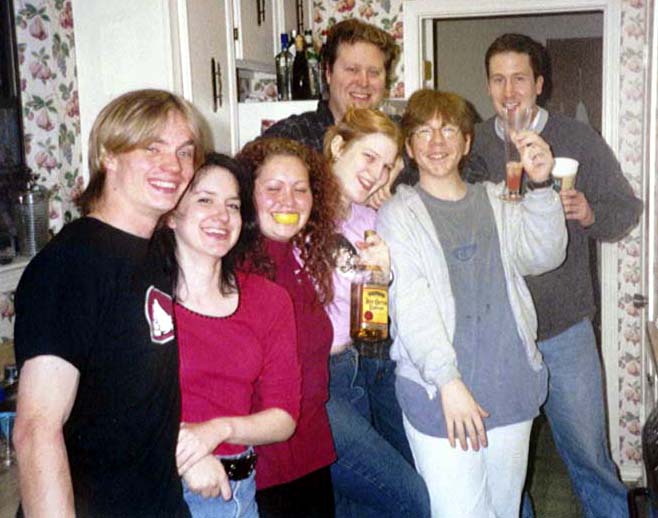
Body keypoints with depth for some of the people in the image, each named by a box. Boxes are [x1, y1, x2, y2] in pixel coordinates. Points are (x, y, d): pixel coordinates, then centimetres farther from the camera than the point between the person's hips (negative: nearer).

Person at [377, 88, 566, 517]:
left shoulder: (497, 203, 13)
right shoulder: (398, 215, -1)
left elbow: (544, 255, -3)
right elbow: (409, 304, -12)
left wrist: (541, 186, -18)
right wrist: (448, 380, -23)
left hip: (511, 388, 4)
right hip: (439, 397, -4)